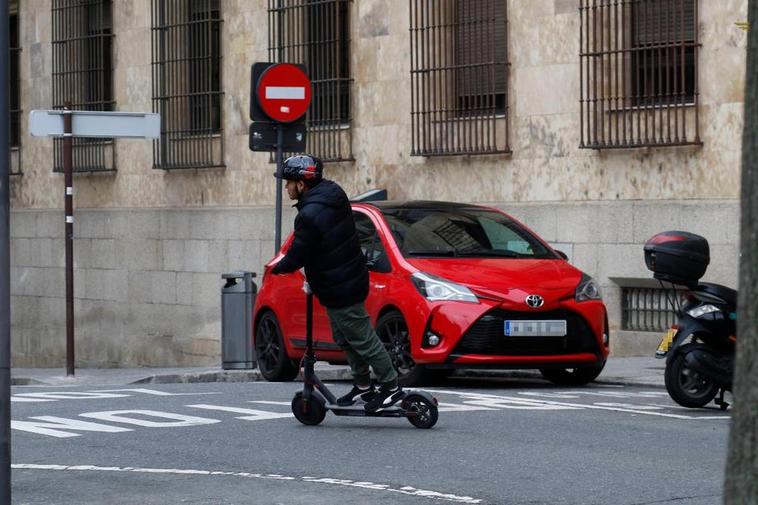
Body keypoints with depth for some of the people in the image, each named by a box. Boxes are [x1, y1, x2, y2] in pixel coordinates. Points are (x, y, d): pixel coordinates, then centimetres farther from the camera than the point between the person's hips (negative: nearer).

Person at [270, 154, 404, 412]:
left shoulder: (310, 215, -26)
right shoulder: (332, 193, 5)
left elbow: (297, 256, -19)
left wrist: (278, 268, 1)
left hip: (339, 289, -10)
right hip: (352, 279, 10)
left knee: (362, 338, -2)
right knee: (345, 338, 20)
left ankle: (391, 387, 4)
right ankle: (363, 386, 29)